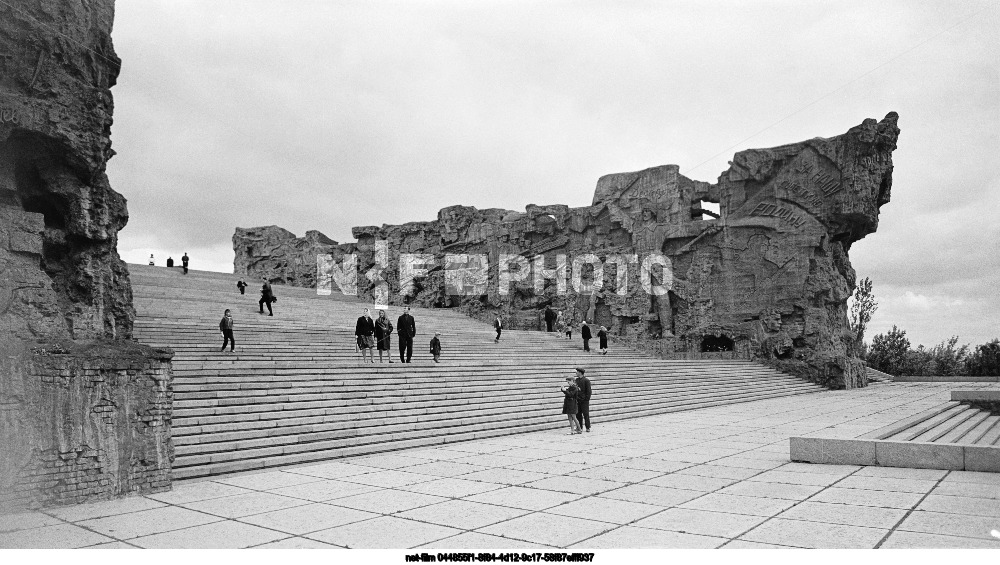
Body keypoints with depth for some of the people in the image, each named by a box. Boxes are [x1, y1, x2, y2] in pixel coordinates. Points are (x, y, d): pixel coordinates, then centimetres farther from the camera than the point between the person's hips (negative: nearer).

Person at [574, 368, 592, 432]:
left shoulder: (586, 380, -8)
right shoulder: (576, 380, 9)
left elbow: (588, 391, -9)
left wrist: (587, 399, -13)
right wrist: (576, 398, 5)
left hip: (584, 400, -6)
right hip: (578, 400, 6)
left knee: (586, 414, 0)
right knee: (578, 414, 8)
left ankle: (588, 427, 9)